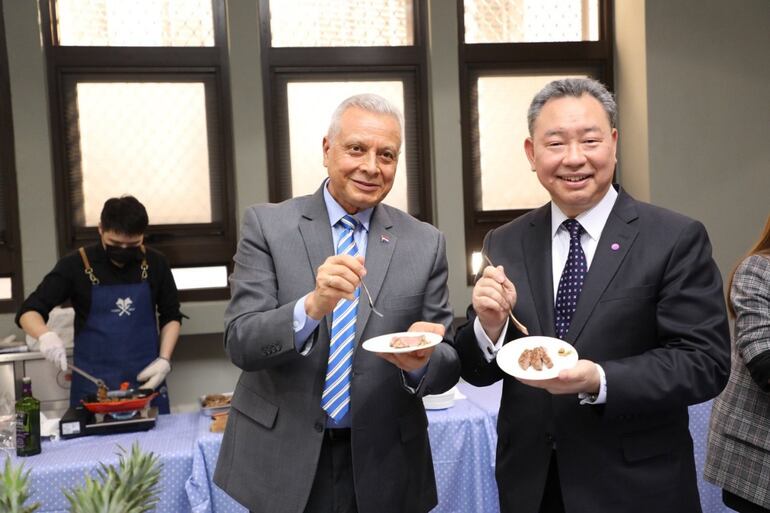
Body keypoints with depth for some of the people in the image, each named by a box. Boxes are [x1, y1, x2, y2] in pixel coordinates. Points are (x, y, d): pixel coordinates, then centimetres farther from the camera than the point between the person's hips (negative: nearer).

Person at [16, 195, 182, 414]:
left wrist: (164, 359, -3)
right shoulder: (76, 265, -6)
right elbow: (28, 312, -4)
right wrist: (46, 335, -25)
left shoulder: (155, 263, 0)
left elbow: (171, 316, 10)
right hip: (92, 386, -1)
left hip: (146, 381, 2)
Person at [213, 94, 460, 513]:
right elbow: (240, 343, -13)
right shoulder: (267, 224, -7)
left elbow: (448, 363, -2)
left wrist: (421, 362, -25)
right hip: (281, 460, -1)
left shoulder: (425, 243, -4)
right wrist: (311, 306, -31)